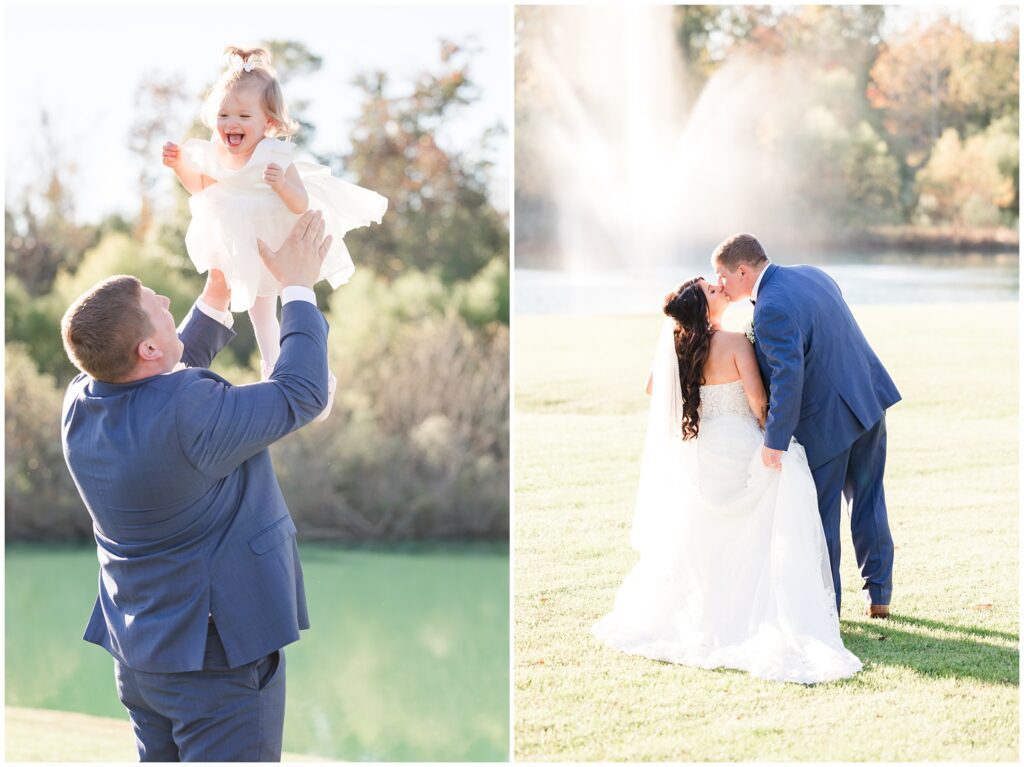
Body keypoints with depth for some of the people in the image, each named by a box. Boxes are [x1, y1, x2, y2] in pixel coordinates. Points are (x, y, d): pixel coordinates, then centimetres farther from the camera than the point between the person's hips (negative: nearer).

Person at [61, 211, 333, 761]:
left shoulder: (82, 401, -4)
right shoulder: (186, 412, -28)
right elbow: (300, 395, -15)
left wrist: (217, 297, 18)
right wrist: (299, 289, -4)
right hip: (216, 650, -8)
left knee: (161, 757, 20)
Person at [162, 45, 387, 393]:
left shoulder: (275, 156, -32)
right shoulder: (213, 155, -16)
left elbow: (301, 204, -32)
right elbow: (201, 189, 5)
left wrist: (282, 184, -51)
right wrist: (179, 166, -9)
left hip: (285, 243, -6)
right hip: (244, 246, 6)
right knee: (258, 307, 22)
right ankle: (271, 364, 43)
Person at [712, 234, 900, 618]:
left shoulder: (771, 309, -24)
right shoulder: (812, 274, 4)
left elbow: (788, 375, -31)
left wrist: (775, 440, -27)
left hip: (826, 421, -9)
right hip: (868, 399, 9)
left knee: (820, 513, 7)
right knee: (868, 500, 18)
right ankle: (878, 594, 27)